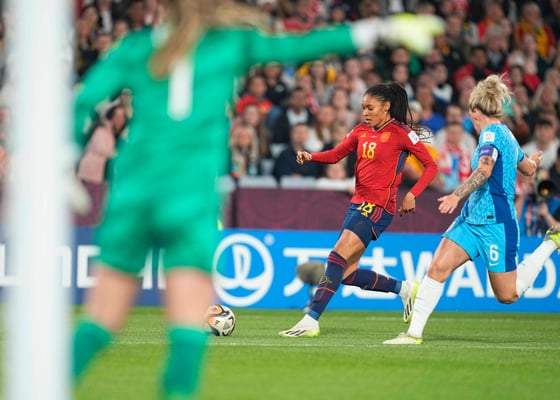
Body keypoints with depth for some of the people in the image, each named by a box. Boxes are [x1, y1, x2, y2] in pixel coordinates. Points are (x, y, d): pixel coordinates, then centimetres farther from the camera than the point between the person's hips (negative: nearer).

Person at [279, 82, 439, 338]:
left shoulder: (401, 133, -7)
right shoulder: (361, 131, 12)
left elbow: (431, 166, -4)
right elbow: (336, 155, 14)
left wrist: (412, 195, -15)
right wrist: (310, 156, -5)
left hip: (378, 206, -8)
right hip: (358, 202, 8)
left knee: (338, 258, -18)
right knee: (347, 274, 7)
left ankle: (311, 321, -19)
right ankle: (403, 288, 27)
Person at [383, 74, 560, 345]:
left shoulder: (491, 133, -13)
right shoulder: (505, 135, 15)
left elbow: (484, 171, -30)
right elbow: (528, 168, 30)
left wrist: (457, 195, -42)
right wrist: (534, 161, 55)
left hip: (496, 223, -9)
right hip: (472, 219, 9)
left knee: (507, 295, 2)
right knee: (437, 267, -7)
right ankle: (414, 333, -8)